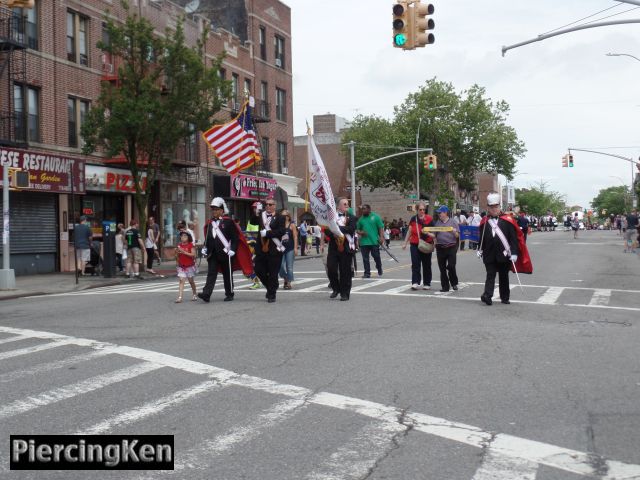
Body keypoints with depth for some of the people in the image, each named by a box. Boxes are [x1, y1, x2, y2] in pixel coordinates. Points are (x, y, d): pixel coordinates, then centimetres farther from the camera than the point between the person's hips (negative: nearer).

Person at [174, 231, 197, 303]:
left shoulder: (191, 245, -7)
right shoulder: (179, 246, 4)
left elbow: (193, 255, -17)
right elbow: (177, 257, 10)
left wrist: (184, 252, -22)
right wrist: (177, 252, -11)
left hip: (190, 266, -2)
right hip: (181, 266, 2)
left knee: (191, 281, 12)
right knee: (181, 280, -8)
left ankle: (194, 294, 32)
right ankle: (179, 297, -15)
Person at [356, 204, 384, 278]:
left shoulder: (375, 217, 1)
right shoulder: (361, 219, 11)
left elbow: (381, 228, -1)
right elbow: (357, 229, 16)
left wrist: (381, 237, -12)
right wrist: (360, 232, -6)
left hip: (374, 241, -3)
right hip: (364, 242, 3)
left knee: (376, 257, 3)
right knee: (365, 259, 2)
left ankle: (379, 270, 26)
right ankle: (367, 273, 7)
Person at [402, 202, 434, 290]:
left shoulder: (429, 219, -2)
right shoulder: (413, 219, 5)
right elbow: (409, 232, 13)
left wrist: (428, 233, -22)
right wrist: (405, 243, 13)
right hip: (414, 245, 1)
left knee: (426, 265, 7)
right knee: (415, 264, -7)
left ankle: (427, 284, 15)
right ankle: (415, 283, -9)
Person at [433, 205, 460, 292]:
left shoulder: (452, 222, 3)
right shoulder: (438, 223, 12)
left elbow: (457, 236, 3)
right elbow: (434, 235, 14)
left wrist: (454, 231, -17)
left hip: (451, 247, -3)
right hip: (440, 248, 3)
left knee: (451, 266, -10)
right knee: (442, 268, 4)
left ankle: (454, 283, 12)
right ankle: (445, 286, 13)